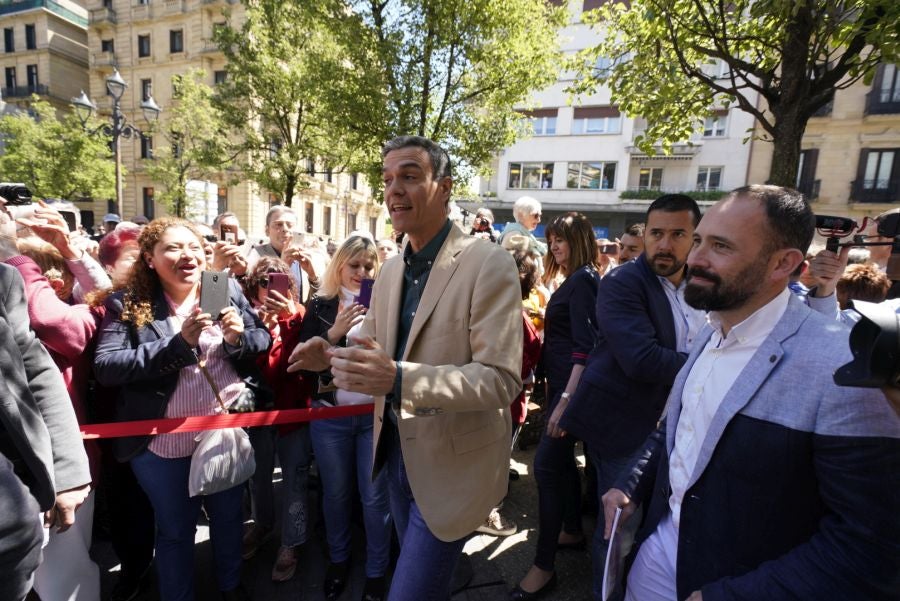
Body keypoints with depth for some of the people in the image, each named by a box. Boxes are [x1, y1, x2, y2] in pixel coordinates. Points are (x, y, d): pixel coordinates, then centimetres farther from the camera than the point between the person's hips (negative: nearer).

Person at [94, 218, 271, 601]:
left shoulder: (228, 289, -3)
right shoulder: (126, 304, -7)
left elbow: (264, 340, 0)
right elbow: (105, 367, -16)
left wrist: (239, 337, -22)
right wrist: (177, 344, -26)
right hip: (164, 441, -2)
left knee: (228, 516, 23)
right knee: (174, 527, 20)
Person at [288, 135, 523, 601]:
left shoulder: (488, 264, -18)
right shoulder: (390, 272, 5)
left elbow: (501, 379, -24)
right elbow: (372, 351, 12)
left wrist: (399, 379, -36)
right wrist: (331, 357, -10)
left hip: (451, 463, -7)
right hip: (397, 451, 7)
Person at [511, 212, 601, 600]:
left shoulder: (583, 280, -14)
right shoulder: (576, 279, 14)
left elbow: (585, 346, -22)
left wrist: (566, 398, -27)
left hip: (571, 384, -10)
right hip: (561, 381, 10)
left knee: (547, 464, -7)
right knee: (562, 460, 19)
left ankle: (544, 566, 5)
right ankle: (573, 530, 37)